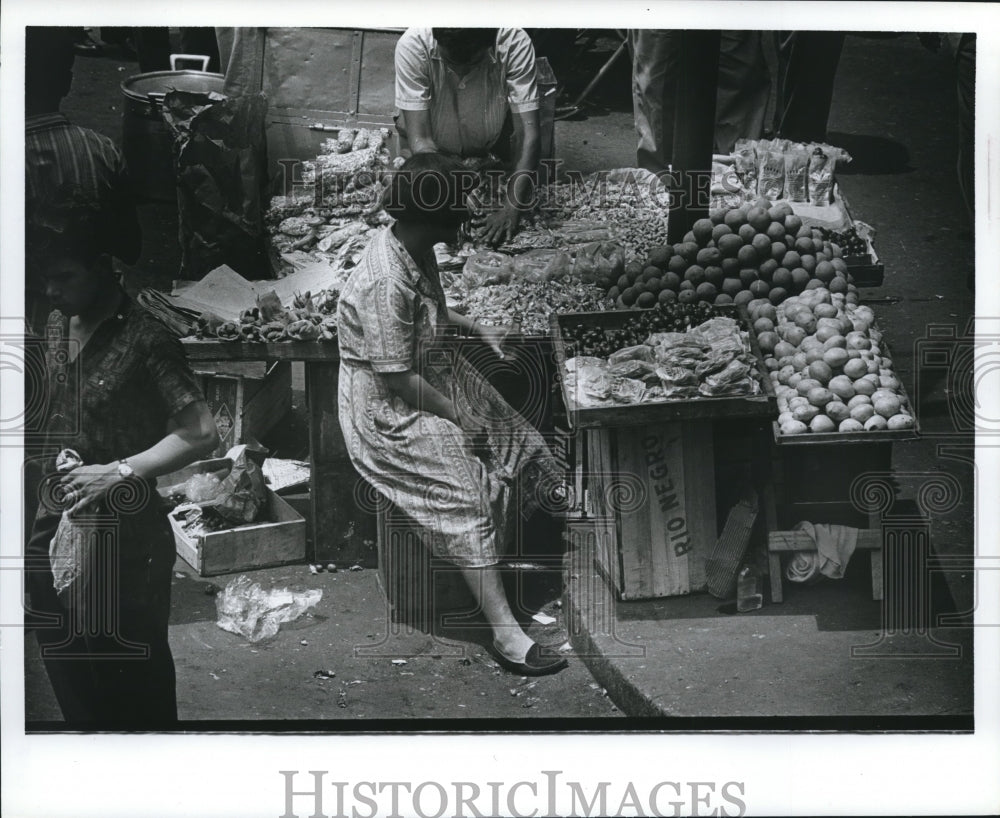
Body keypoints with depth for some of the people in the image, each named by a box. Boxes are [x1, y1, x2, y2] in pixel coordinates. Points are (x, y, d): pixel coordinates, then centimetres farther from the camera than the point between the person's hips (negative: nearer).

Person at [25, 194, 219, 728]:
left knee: (130, 675, 4)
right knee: (65, 664, 17)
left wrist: (119, 471, -24)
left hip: (121, 531, -7)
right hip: (54, 524, 8)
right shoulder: (57, 325, 7)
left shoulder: (142, 338, -16)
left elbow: (200, 433, -20)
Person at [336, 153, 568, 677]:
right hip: (386, 408, -10)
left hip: (431, 375, 10)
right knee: (468, 497, -21)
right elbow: (398, 380, -26)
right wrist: (457, 417, -17)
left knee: (514, 441, 3)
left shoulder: (417, 252, 0)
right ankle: (505, 633, -20)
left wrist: (476, 329, 11)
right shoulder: (383, 284, -30)